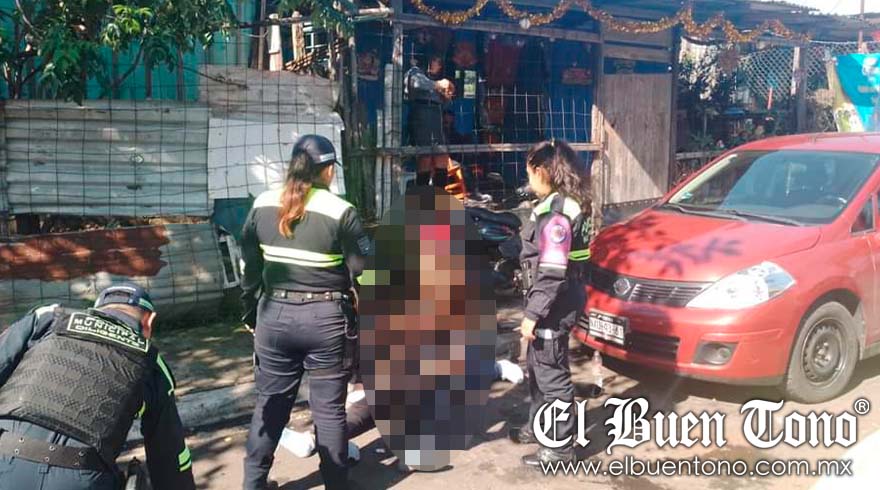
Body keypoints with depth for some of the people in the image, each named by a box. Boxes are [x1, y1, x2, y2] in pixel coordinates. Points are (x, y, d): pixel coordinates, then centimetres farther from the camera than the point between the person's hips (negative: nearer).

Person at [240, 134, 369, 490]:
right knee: (329, 409, 9)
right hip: (327, 319, -3)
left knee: (270, 404, 16)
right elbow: (363, 273, -9)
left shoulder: (262, 205, 1)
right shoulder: (340, 212, -11)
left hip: (275, 315, 4)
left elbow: (249, 267, 8)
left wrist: (252, 314, 18)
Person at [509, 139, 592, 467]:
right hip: (553, 305, 10)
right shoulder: (563, 204, 9)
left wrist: (533, 314, -21)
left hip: (553, 309, -10)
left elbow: (552, 274, -25)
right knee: (538, 369, 23)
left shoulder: (555, 213, -22)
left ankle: (560, 447, 14)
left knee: (552, 375, 2)